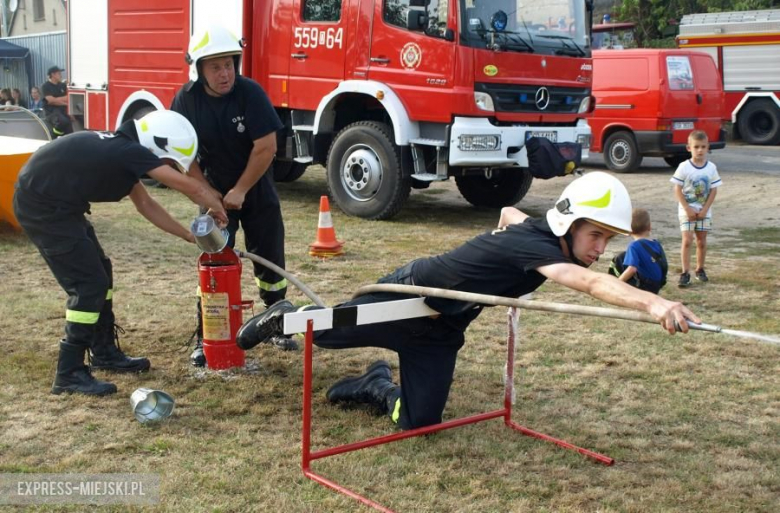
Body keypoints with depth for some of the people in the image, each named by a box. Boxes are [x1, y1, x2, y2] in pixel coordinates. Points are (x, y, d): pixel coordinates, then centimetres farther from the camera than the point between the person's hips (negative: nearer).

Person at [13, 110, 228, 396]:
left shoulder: (123, 152, 9)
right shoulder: (130, 151, -19)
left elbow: (145, 204, 20)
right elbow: (190, 187, -20)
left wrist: (188, 235, 20)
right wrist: (218, 208, -1)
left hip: (57, 203, 10)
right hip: (41, 205, -10)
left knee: (99, 271, 17)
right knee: (88, 283, -9)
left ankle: (104, 352, 30)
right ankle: (70, 374, -3)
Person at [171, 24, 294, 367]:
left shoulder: (250, 93, -20)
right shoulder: (186, 100, -14)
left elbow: (266, 149, -21)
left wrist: (240, 191, -17)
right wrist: (210, 195, -12)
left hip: (257, 192, 0)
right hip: (215, 193, 1)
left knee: (270, 262, 6)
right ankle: (204, 339, 5)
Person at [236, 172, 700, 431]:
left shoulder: (538, 233, -7)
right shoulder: (533, 244, -34)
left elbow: (509, 211, 18)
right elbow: (591, 283, -54)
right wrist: (653, 302, -68)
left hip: (439, 332, 7)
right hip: (407, 294, -7)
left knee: (419, 422, 2)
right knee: (327, 333, 17)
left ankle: (376, 386, 31)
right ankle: (287, 316, 49)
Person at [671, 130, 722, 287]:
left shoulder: (711, 168, -2)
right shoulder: (684, 167, -9)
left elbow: (713, 190, 1)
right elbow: (678, 190, -8)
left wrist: (704, 209, -7)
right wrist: (688, 209, -13)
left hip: (704, 211, 3)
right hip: (687, 210, -3)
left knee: (701, 241, 10)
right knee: (687, 240, -9)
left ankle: (700, 269, 25)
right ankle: (685, 273, -8)